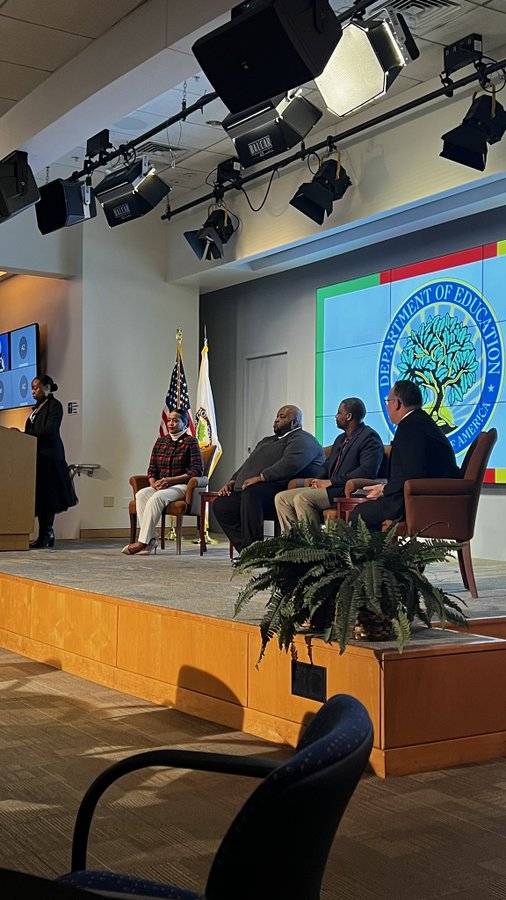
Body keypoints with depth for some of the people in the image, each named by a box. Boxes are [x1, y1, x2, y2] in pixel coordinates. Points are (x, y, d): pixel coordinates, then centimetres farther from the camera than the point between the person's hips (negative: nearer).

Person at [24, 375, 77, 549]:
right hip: (37, 456, 8)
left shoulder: (54, 405, -6)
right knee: (39, 496, 6)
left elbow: (49, 430, -17)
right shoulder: (37, 407, 20)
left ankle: (45, 535, -6)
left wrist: (24, 434, -19)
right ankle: (46, 534, 9)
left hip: (49, 456, -8)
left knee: (46, 496, -8)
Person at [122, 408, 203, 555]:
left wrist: (170, 480, -14)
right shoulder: (160, 442, 17)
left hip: (182, 486, -5)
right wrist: (153, 483, -6)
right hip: (160, 487, 5)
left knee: (157, 497, -34)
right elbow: (152, 469, 18)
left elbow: (197, 471, -7)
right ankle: (150, 540, -32)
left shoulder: (190, 442, 1)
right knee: (141, 494, -26)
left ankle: (143, 541, -34)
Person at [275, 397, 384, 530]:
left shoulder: (370, 437, -7)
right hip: (330, 488, 10)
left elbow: (367, 471, -19)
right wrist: (319, 480, 3)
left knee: (301, 498, -29)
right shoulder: (340, 439, 24)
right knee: (281, 498, -1)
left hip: (347, 491, -10)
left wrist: (330, 482, -17)